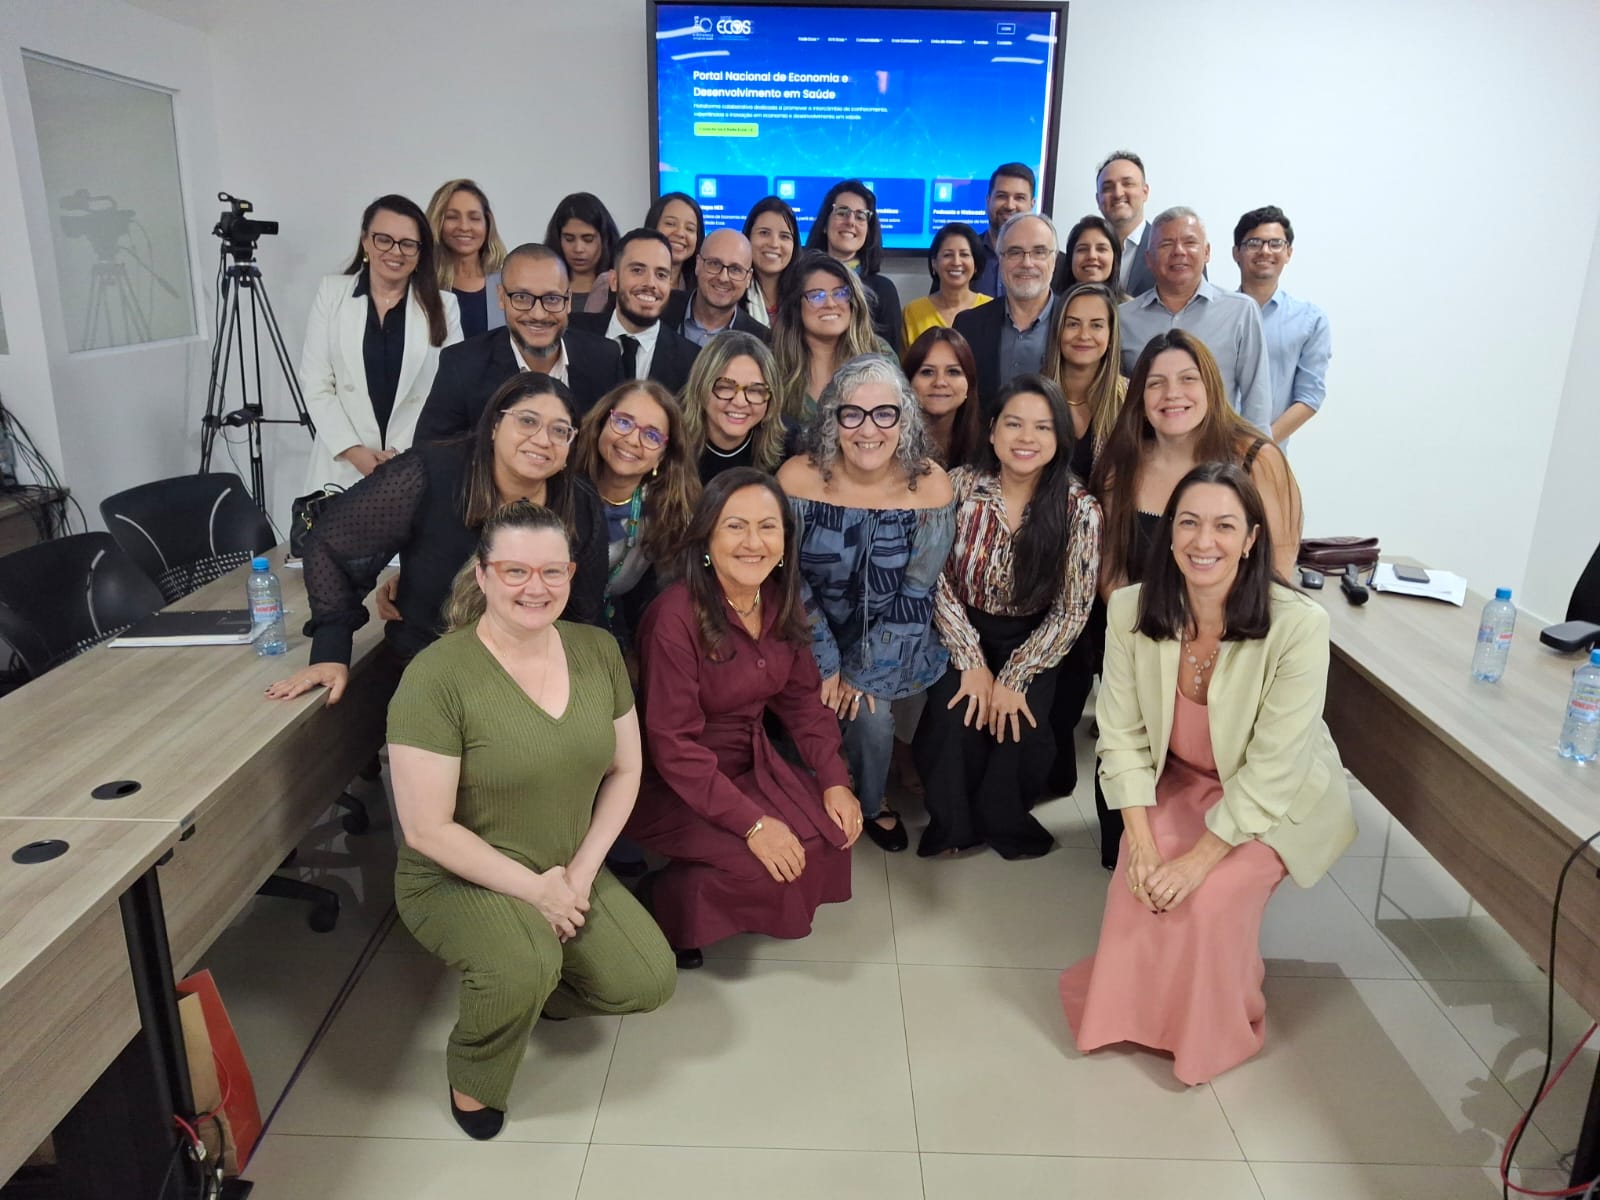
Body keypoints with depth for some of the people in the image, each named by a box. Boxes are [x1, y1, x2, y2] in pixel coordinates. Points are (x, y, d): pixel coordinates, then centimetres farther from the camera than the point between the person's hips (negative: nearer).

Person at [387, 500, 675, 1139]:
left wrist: (581, 869, -8)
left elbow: (625, 769, 3)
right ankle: (472, 1078, 3)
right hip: (459, 878, -5)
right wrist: (533, 888, -17)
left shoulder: (597, 650, -5)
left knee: (650, 983, -10)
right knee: (525, 967, -33)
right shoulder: (437, 676, -22)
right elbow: (428, 830, -19)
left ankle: (528, 989, 21)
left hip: (569, 871, 5)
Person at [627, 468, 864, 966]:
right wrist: (751, 822, -27)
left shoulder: (780, 600, -2)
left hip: (753, 764, 7)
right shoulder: (676, 615, -24)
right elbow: (674, 744, -23)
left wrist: (835, 779, -6)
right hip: (676, 784, -7)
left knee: (833, 833, -12)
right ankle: (667, 905, 2)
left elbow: (801, 697, 7)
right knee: (766, 864, -24)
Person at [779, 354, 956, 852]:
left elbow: (915, 595, -11)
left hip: (887, 642, 0)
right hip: (813, 637, 0)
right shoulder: (799, 478, -17)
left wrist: (866, 673, -12)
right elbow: (789, 583, -10)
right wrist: (824, 667, -12)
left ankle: (872, 803, 15)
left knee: (871, 716, -19)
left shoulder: (930, 485, -17)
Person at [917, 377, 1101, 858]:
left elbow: (1072, 612, -11)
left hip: (1031, 644, 0)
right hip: (964, 636, 0)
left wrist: (1013, 678, -17)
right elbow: (937, 579, -9)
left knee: (1019, 727, -23)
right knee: (956, 720, -24)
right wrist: (971, 662, -17)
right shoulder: (959, 484, -10)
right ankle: (953, 822, 5)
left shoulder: (1079, 508, -12)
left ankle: (1004, 820, 9)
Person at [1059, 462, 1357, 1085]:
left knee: (1208, 897, -23)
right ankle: (1129, 1011, 10)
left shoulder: (1299, 625, -30)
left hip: (1275, 804, -3)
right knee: (1138, 882, -21)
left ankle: (1211, 1033, 9)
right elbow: (1123, 732, -14)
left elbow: (1271, 770, -26)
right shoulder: (1132, 609, -18)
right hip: (1179, 783, 3)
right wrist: (1142, 844, -22)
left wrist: (1197, 859, -27)